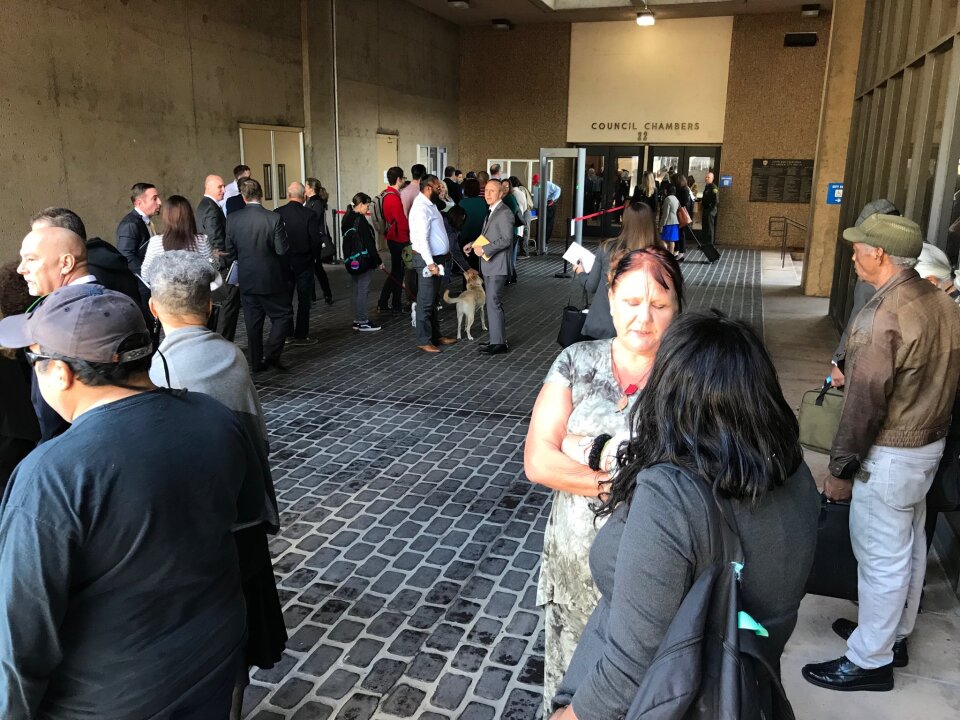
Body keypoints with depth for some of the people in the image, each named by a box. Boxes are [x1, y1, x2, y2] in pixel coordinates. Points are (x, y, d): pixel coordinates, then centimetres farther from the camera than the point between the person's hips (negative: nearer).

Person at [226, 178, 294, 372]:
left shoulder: (232, 219, -5)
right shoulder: (274, 218, -15)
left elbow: (230, 250, 1)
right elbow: (282, 250, -14)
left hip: (246, 279, 4)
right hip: (271, 279, -4)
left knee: (253, 321, 12)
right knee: (283, 315, 11)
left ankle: (257, 361, 19)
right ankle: (270, 354, -1)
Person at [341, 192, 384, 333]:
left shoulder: (347, 218, 10)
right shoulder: (360, 220, -17)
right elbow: (368, 243, -18)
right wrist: (378, 261, -11)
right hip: (364, 261, -9)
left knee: (357, 291, 15)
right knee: (363, 291, -3)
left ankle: (357, 320, 21)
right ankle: (363, 322, 2)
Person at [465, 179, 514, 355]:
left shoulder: (504, 213, -13)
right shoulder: (492, 212, 17)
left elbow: (506, 239, -21)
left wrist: (484, 249, -20)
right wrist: (473, 244, 11)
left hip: (498, 266, -10)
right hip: (489, 265, 10)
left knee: (493, 303, -9)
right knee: (493, 303, 13)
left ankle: (499, 343, -4)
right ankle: (497, 339, 21)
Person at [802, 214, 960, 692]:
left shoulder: (883, 317, -25)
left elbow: (864, 404, -23)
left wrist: (840, 469, -13)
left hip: (889, 455, -9)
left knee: (881, 556, 4)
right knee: (909, 545, 21)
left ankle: (870, 660, 19)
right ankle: (895, 634, 39)